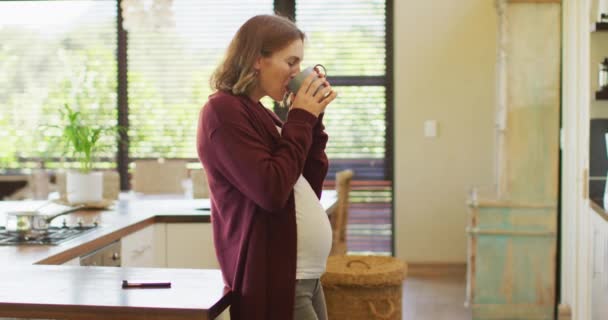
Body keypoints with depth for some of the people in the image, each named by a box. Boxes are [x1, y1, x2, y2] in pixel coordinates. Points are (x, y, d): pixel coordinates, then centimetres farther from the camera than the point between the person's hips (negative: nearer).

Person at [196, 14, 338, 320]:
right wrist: (301, 119, -11)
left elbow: (310, 186, 15)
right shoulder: (223, 110, -11)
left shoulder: (260, 113, 14)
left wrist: (313, 120, 7)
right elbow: (272, 191, -21)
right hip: (273, 281, -9)